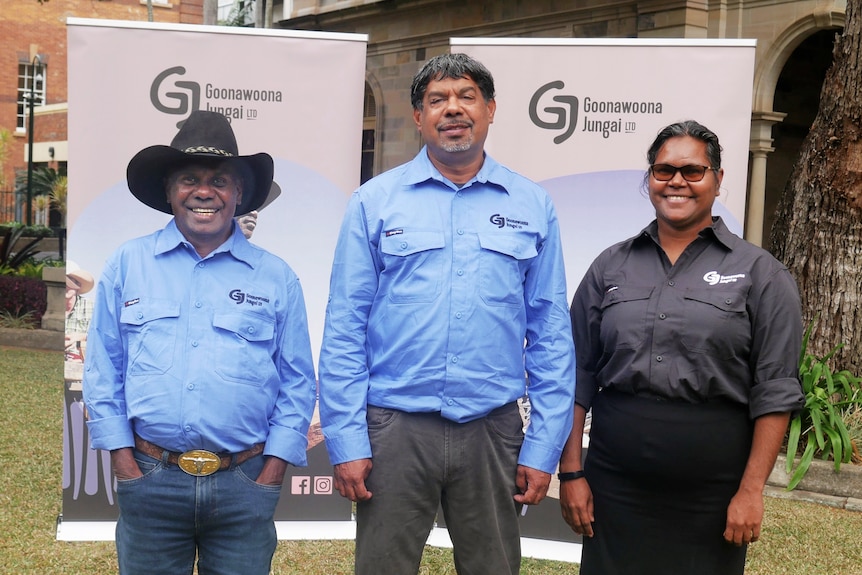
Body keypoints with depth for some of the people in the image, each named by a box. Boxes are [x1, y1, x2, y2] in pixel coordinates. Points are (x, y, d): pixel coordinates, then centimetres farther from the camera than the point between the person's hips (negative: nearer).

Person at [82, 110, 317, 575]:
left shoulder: (276, 278, 6)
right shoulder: (127, 265, 6)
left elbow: (298, 383, 6)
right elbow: (103, 370, 6)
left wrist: (272, 472, -2)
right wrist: (123, 460, -1)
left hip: (244, 486, 0)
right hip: (150, 480, 0)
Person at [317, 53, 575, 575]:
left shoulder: (532, 207, 5)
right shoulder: (375, 202, 2)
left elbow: (551, 335, 5)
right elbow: (344, 330, 0)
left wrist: (543, 447, 0)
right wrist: (346, 441, -5)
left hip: (493, 430, 1)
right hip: (395, 427, -1)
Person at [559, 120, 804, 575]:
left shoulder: (759, 273, 1)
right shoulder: (611, 266, 8)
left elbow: (774, 390, -3)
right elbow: (578, 374, 8)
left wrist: (751, 490, -8)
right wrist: (570, 472, 3)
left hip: (711, 496, -2)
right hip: (614, 487, 2)